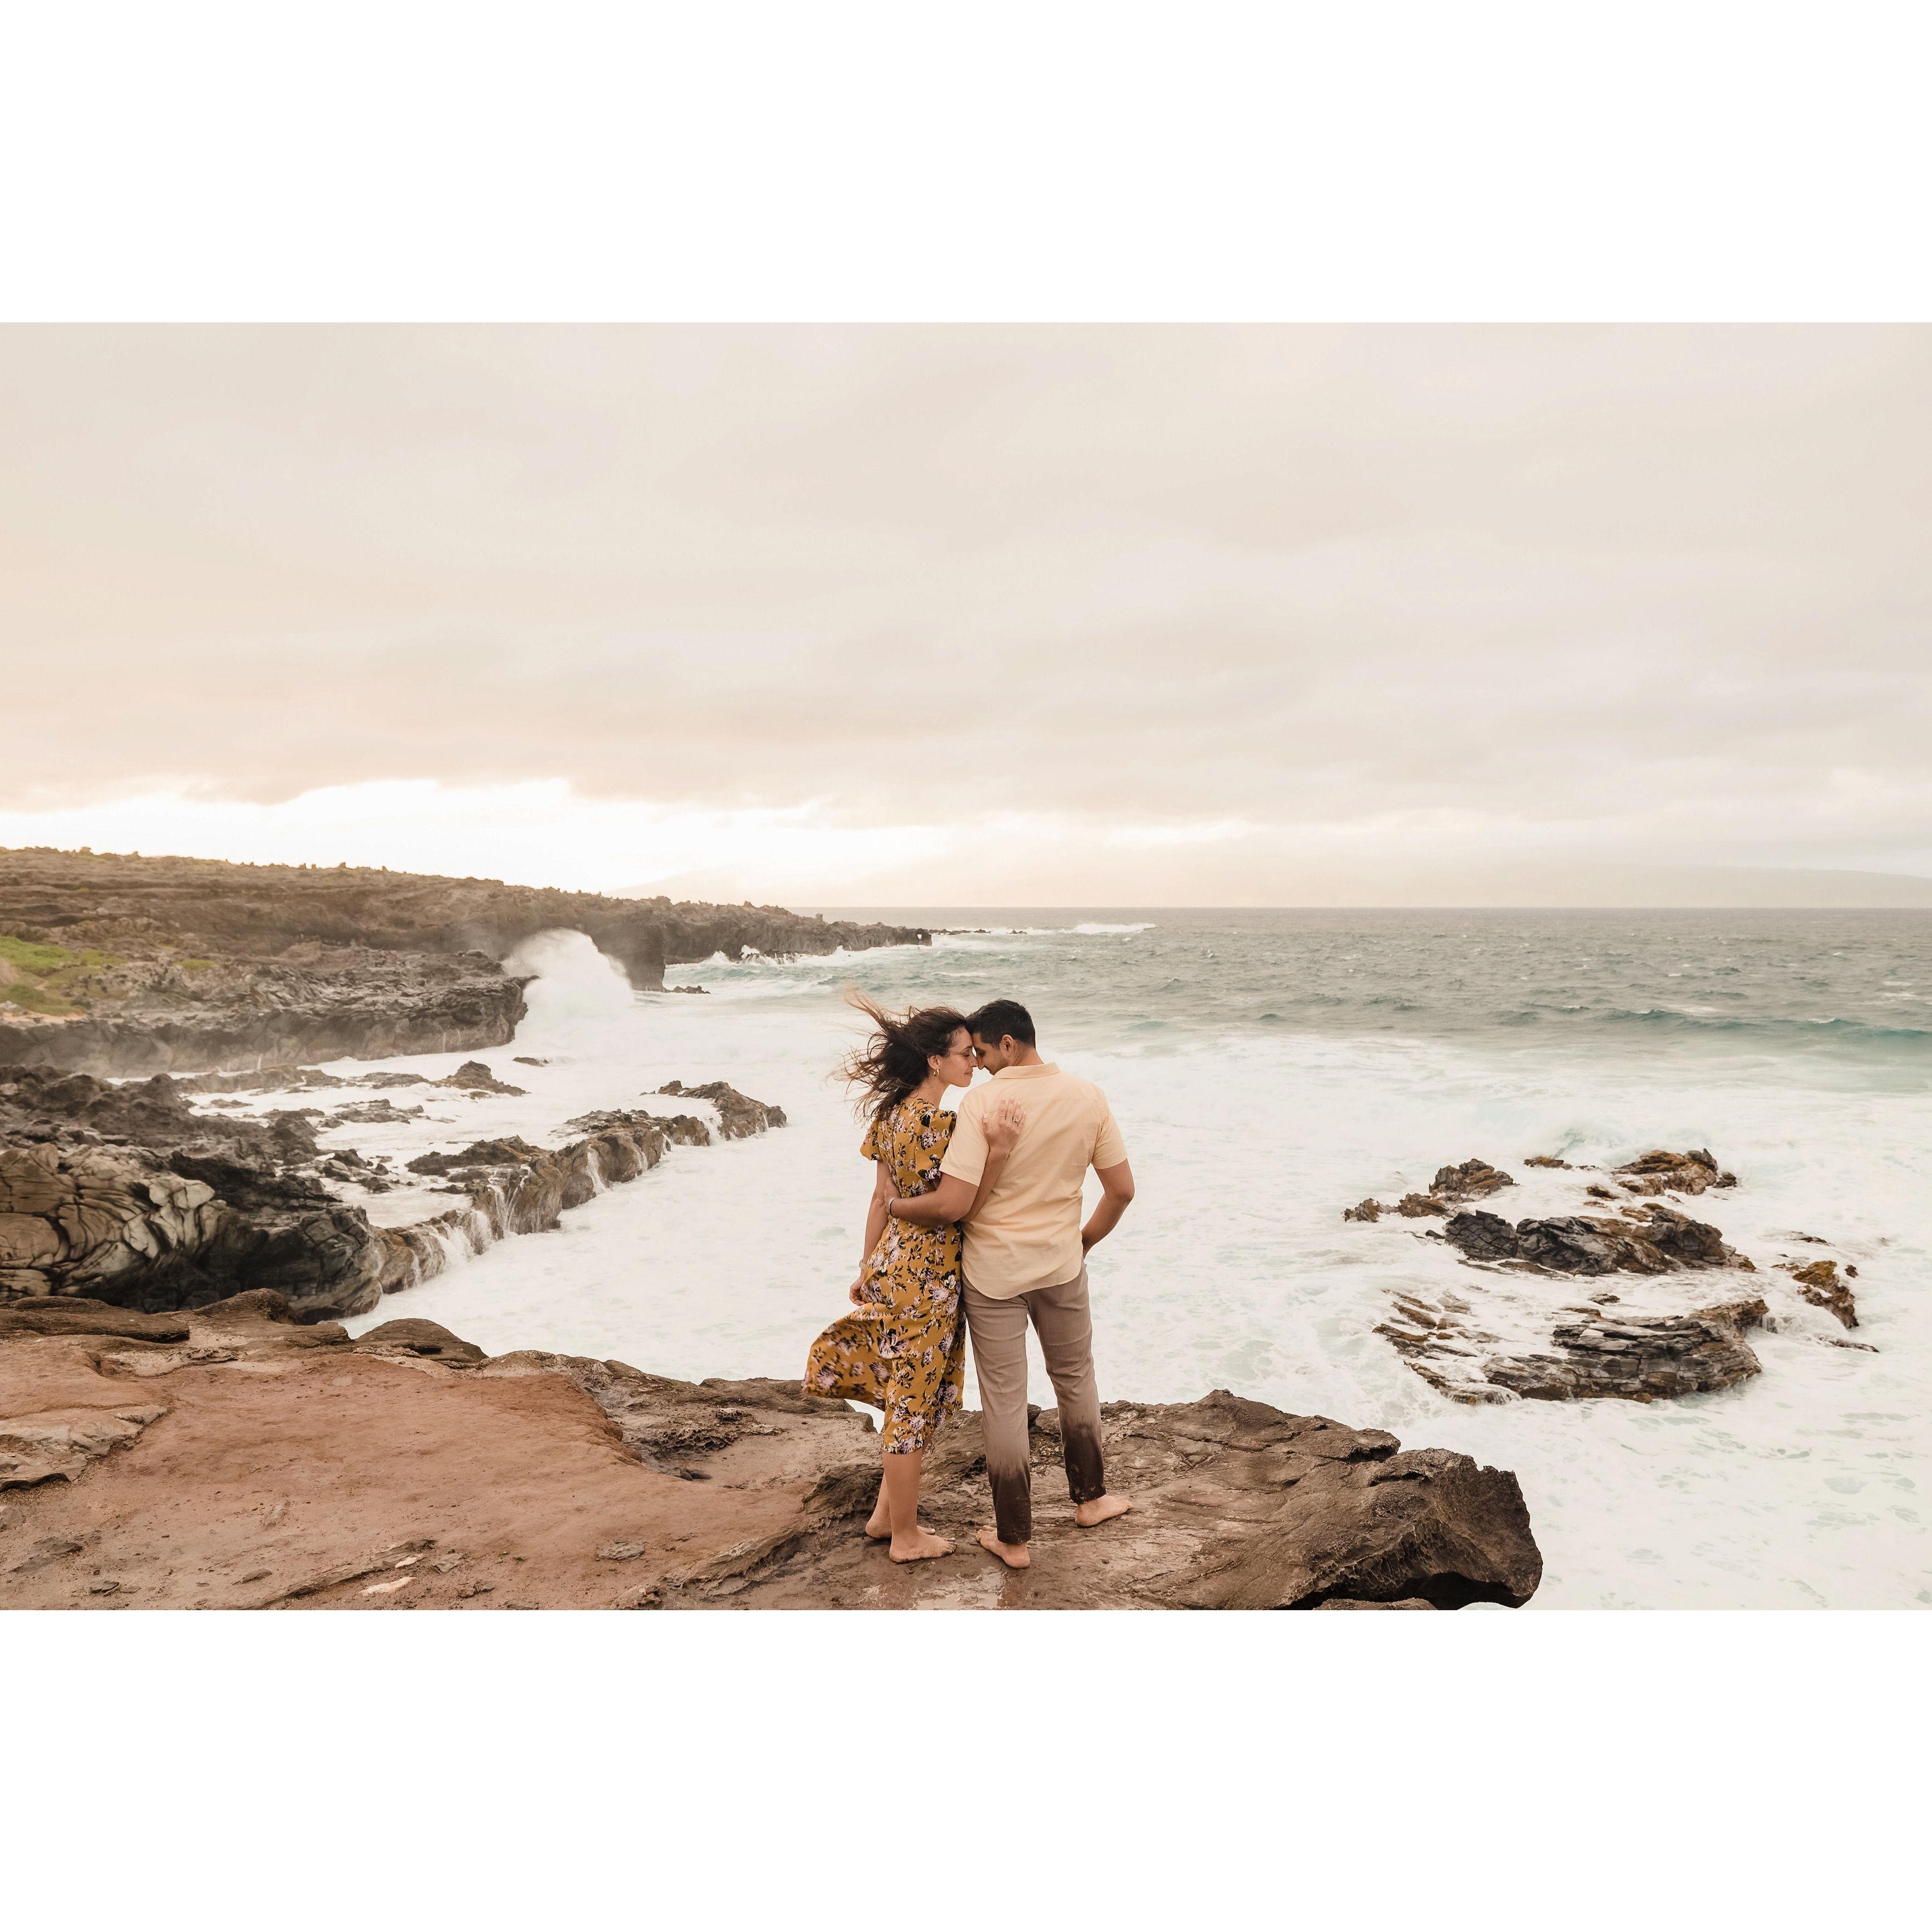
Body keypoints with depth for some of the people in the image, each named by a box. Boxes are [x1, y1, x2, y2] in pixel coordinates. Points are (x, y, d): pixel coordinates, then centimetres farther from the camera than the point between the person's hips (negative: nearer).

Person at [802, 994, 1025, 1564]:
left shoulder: (891, 1113, 4)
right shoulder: (938, 1124, -22)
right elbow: (959, 1208, -20)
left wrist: (867, 1269, 16)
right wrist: (998, 1152, -31)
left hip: (893, 1259, 9)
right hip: (928, 1272, -9)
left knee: (907, 1398, 21)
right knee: (914, 1405, 5)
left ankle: (886, 1513, 33)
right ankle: (906, 1537, 21)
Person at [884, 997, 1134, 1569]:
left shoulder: (983, 1102, -21)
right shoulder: (1089, 1097, -6)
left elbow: (952, 1203, -25)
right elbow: (1122, 1189, -1)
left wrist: (893, 1206, -7)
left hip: (994, 1272, -4)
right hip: (1060, 1265, 4)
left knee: (1004, 1400, 8)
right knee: (1075, 1378, 25)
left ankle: (1013, 1538, 19)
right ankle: (1089, 1498, 41)